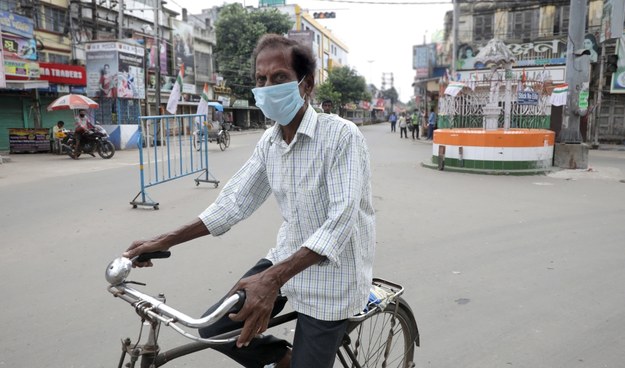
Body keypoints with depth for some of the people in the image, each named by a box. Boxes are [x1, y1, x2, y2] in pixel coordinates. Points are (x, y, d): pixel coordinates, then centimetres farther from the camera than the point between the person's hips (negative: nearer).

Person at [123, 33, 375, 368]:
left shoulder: (341, 134, -20)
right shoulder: (269, 141, 1)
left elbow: (341, 219, -29)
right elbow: (235, 200, 3)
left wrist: (273, 279, -39)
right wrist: (165, 241, -2)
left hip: (332, 275, -6)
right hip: (287, 257, 6)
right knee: (215, 328, 1)